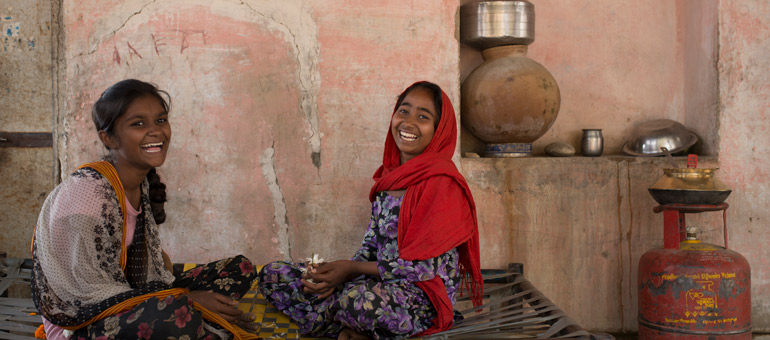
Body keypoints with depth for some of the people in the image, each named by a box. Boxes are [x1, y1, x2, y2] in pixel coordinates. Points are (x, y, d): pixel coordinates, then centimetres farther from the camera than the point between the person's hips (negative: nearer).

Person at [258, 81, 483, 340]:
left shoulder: (442, 182, -13)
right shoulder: (390, 175, 12)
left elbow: (425, 266, -17)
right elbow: (371, 245, 11)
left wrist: (351, 268, -15)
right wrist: (337, 276, -9)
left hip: (424, 296, -8)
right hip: (379, 284, 8)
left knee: (359, 300, -43)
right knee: (272, 275, 1)